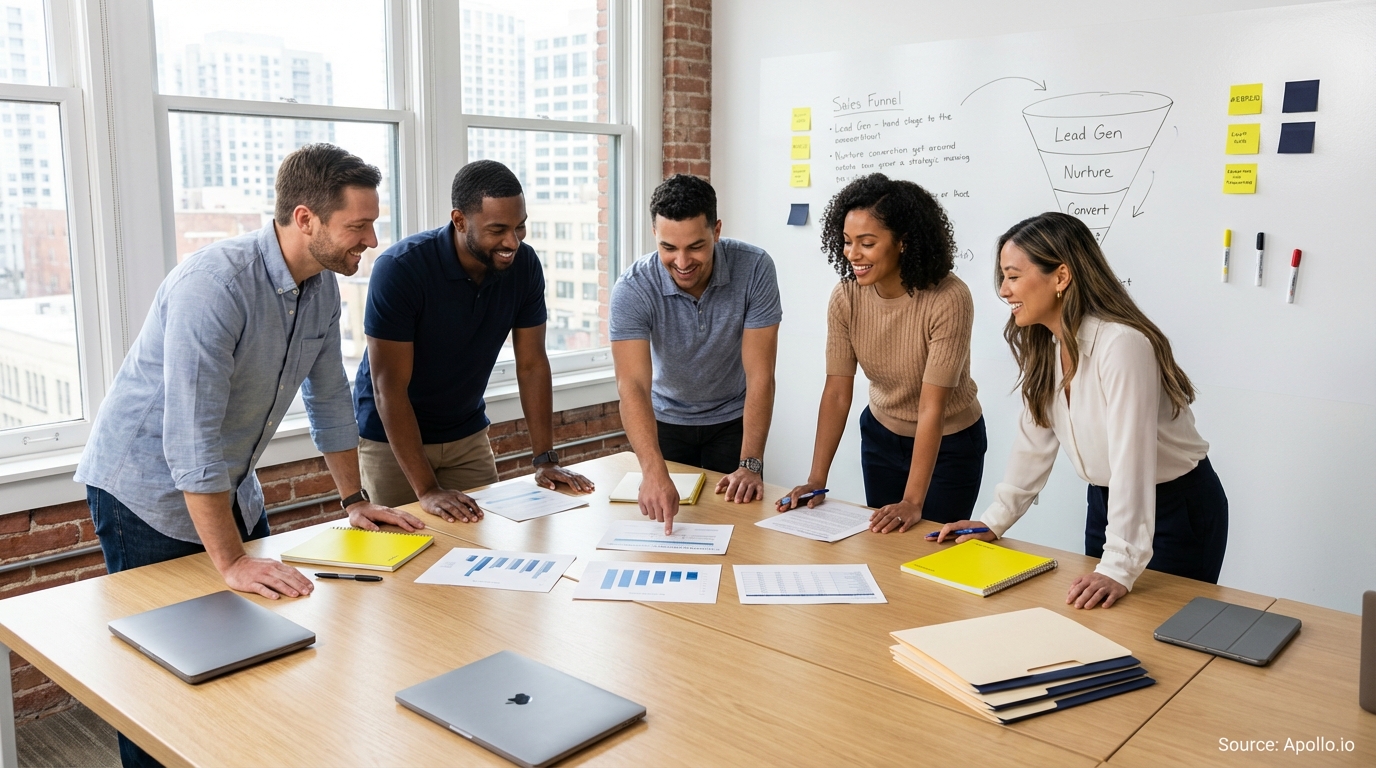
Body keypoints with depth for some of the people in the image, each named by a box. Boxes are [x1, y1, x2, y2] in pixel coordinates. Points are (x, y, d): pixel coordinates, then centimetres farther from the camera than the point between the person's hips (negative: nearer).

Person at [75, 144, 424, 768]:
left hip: (229, 491, 7)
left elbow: (329, 398, 7)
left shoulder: (323, 287, -4)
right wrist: (230, 562, -31)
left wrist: (355, 500, 7)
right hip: (148, 494, -7)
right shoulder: (214, 284, -30)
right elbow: (191, 437, -33)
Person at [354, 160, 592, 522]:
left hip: (468, 433, 4)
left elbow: (532, 364, -5)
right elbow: (389, 387, -26)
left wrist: (546, 459, -10)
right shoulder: (400, 268, -27)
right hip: (392, 436, -4)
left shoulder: (524, 264, -13)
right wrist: (427, 490, -31)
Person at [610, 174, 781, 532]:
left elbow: (760, 375, -24)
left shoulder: (754, 269, -25)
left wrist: (751, 465, -30)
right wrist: (653, 472, -50)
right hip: (666, 421, 0)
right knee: (660, 516, 9)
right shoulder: (632, 289, -27)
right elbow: (633, 386, -36)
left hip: (733, 420, 0)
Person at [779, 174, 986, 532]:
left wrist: (912, 503, -30)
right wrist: (816, 481, -18)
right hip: (881, 436, 4)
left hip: (949, 444, -4)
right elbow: (837, 392, -13)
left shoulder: (948, 299, -28)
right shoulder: (846, 297, -16)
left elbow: (932, 408, -29)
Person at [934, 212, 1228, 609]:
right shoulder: (1042, 344, -3)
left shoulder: (1121, 344, -29)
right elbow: (1034, 441, 3)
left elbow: (1131, 459, -33)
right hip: (1106, 501, 7)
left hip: (1179, 509, -7)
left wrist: (1120, 568, -36)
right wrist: (993, 522, 1)